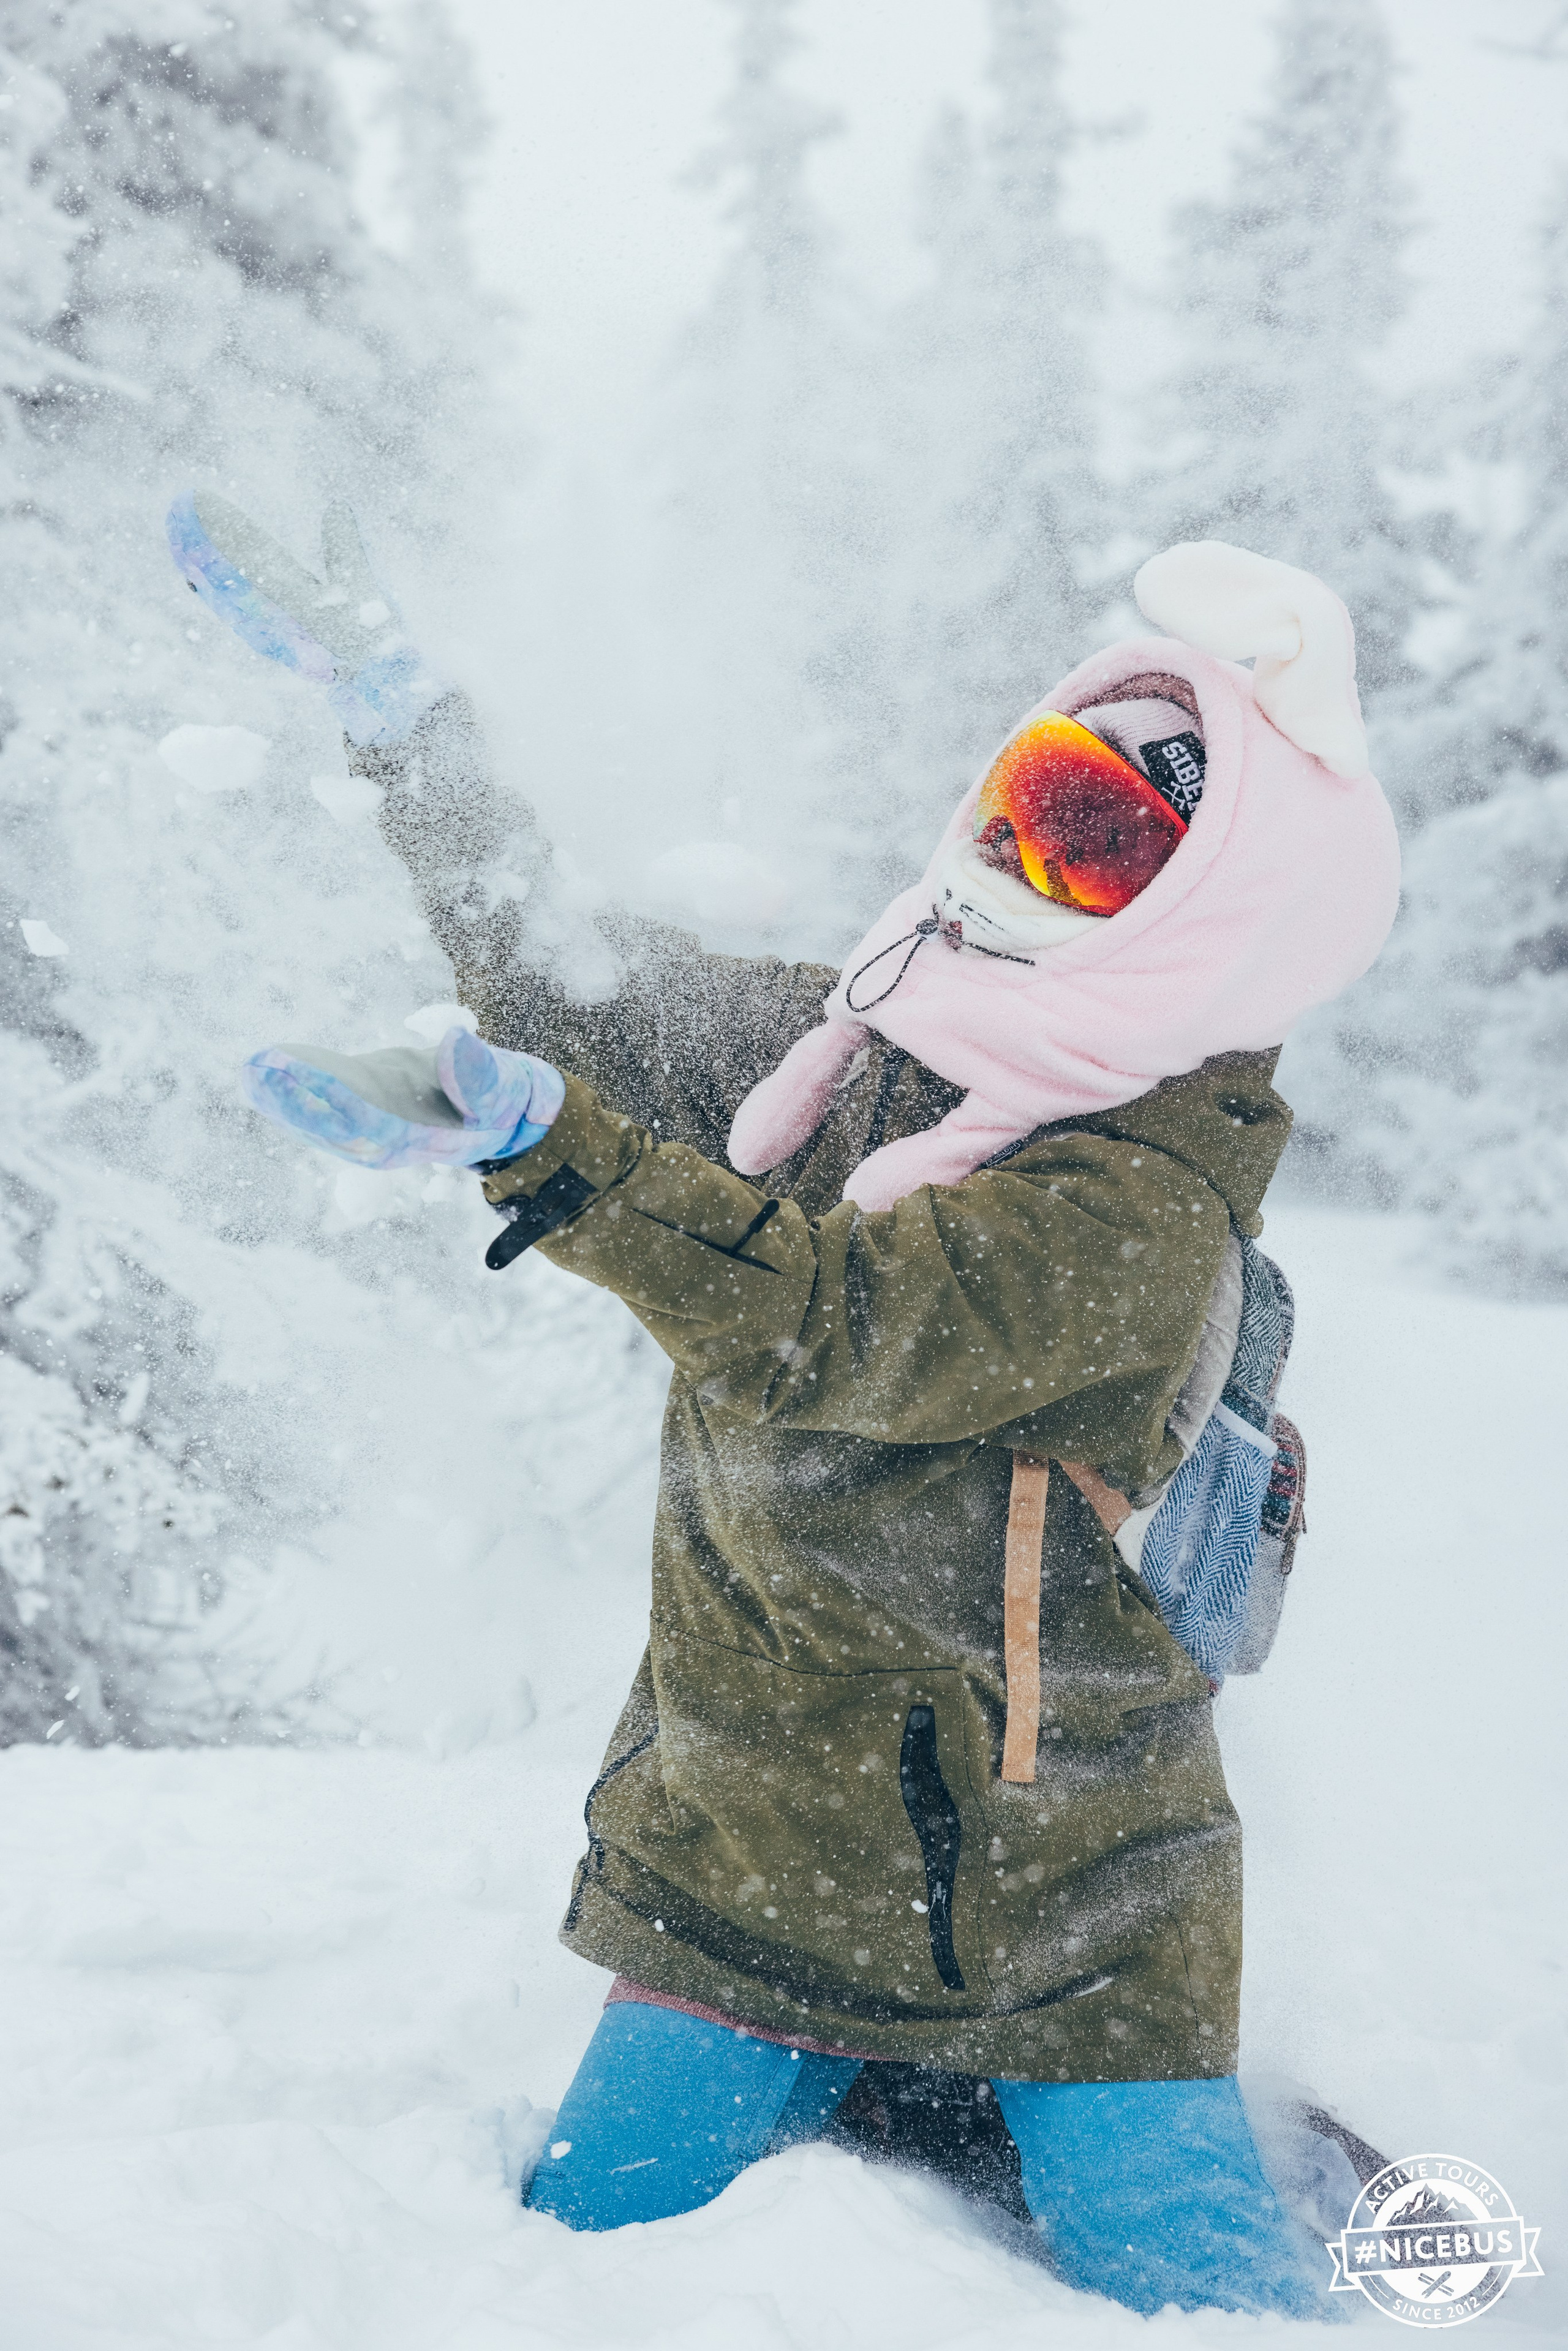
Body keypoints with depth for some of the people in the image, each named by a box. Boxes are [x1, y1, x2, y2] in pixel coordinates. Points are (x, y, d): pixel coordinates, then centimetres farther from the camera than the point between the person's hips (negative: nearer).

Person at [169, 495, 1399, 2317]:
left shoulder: (1141, 1216, -22)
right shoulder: (849, 1040, 0)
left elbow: (828, 1327, -34)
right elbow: (585, 993, 11)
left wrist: (535, 1139, -49)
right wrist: (394, 710, 10)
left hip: (1059, 1918, -5)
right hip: (743, 1869, 5)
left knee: (1206, 2304, 0)